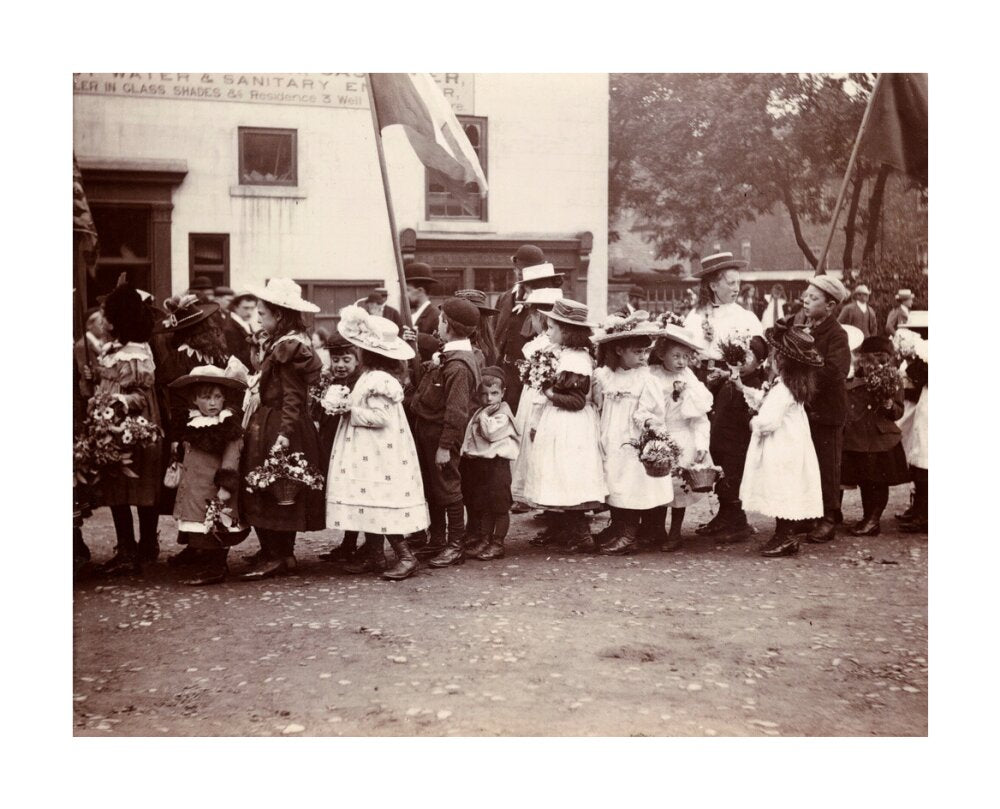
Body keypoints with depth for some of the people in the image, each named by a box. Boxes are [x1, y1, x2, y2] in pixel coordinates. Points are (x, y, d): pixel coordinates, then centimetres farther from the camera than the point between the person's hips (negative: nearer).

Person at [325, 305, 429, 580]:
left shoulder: (378, 380, -19)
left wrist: (351, 410, -16)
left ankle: (406, 557, -3)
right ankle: (374, 557, 20)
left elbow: (379, 416, -25)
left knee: (379, 506, -7)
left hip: (379, 457, -10)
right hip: (370, 455, 10)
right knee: (372, 505, 13)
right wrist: (349, 407, 9)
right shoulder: (372, 376, 12)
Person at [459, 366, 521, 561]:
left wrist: (483, 416, -15)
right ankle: (482, 539, 24)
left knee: (499, 506, 0)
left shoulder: (503, 414, -8)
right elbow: (470, 437, 22)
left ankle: (497, 544, 6)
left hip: (496, 464, -8)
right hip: (476, 463, 8)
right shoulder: (478, 414, 15)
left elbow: (491, 433, -22)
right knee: (479, 505, 14)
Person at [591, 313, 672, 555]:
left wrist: (648, 420, -25)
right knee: (615, 487, 11)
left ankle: (627, 536, 5)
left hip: (635, 443, -4)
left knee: (633, 488, -3)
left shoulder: (644, 379, -6)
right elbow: (596, 406, 12)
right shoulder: (603, 376, 3)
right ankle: (617, 529, 26)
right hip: (612, 443, 4)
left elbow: (647, 411, -6)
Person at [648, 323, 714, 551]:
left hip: (684, 441, 0)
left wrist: (701, 445, -10)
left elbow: (700, 417, -3)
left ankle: (675, 533, 16)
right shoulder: (652, 377, -5)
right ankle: (658, 532, 21)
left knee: (680, 487, 3)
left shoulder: (689, 381, -2)